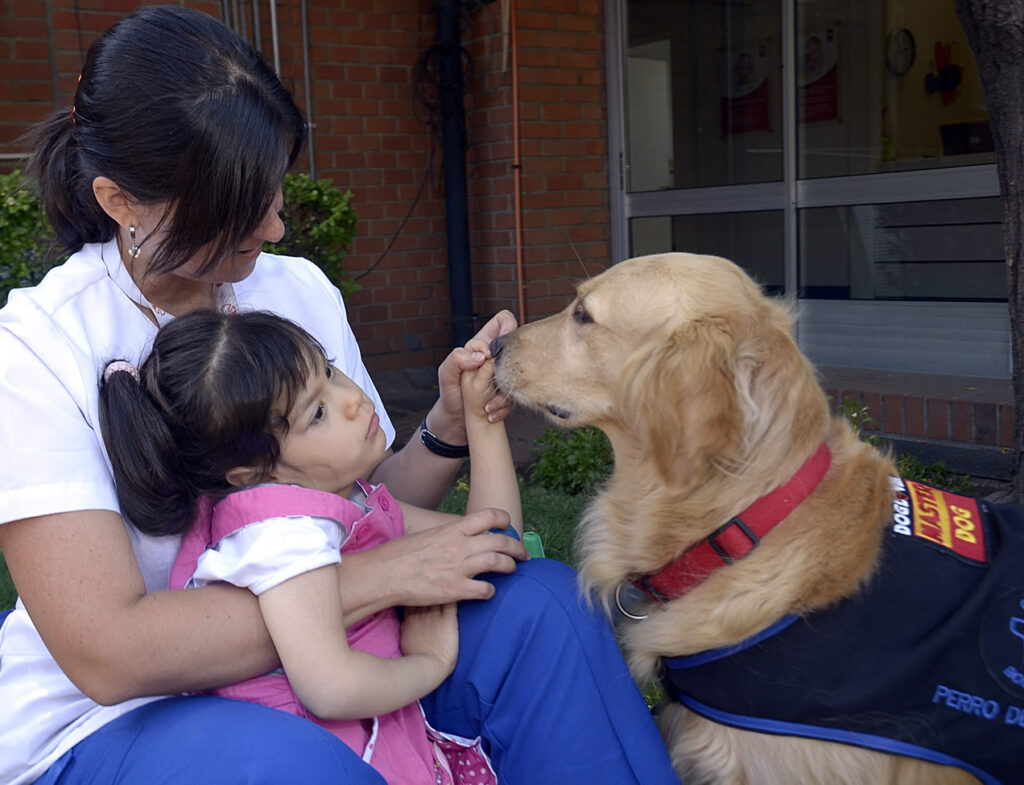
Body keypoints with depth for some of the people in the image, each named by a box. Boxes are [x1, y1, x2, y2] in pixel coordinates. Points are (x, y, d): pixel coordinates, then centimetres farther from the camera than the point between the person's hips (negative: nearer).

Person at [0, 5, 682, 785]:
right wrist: (383, 574, -25)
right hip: (110, 720, -5)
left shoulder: (303, 290, 1)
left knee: (542, 604, -17)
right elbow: (107, 653, -25)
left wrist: (450, 426, -14)